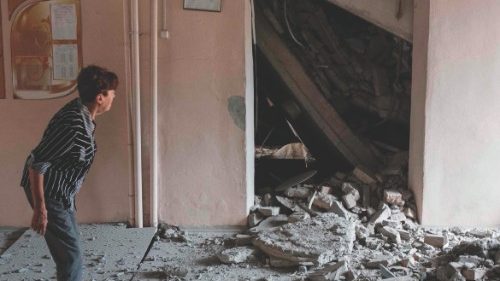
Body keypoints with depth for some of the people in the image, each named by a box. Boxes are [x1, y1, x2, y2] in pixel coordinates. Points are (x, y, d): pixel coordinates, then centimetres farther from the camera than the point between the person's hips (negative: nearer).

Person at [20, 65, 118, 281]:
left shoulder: (81, 112, 0)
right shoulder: (74, 125, -30)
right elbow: (36, 163, -28)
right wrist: (40, 208, -25)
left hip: (59, 191, 10)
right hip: (49, 194, -10)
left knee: (69, 247, 21)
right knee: (71, 255, -4)